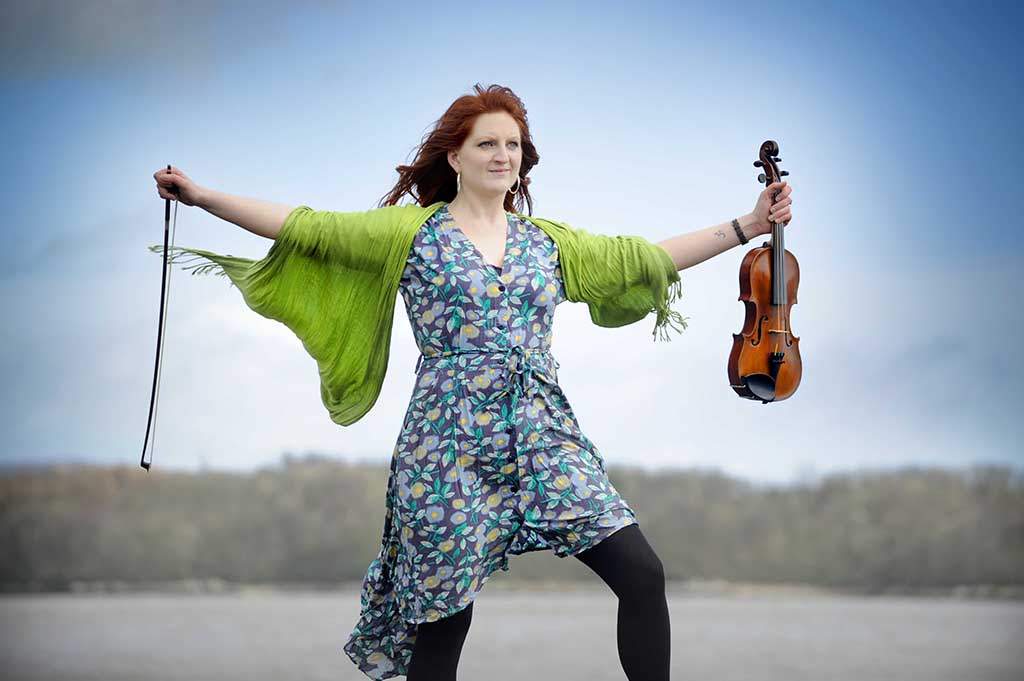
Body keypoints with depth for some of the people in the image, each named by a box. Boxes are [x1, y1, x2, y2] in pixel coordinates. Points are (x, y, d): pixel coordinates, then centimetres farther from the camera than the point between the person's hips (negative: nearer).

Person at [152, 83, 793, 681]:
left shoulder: (545, 240, 15)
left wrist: (748, 225, 17)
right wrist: (203, 196, -6)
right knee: (443, 618, 0)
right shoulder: (414, 234, 5)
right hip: (451, 450, -3)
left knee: (643, 576, -10)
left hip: (546, 439, 3)